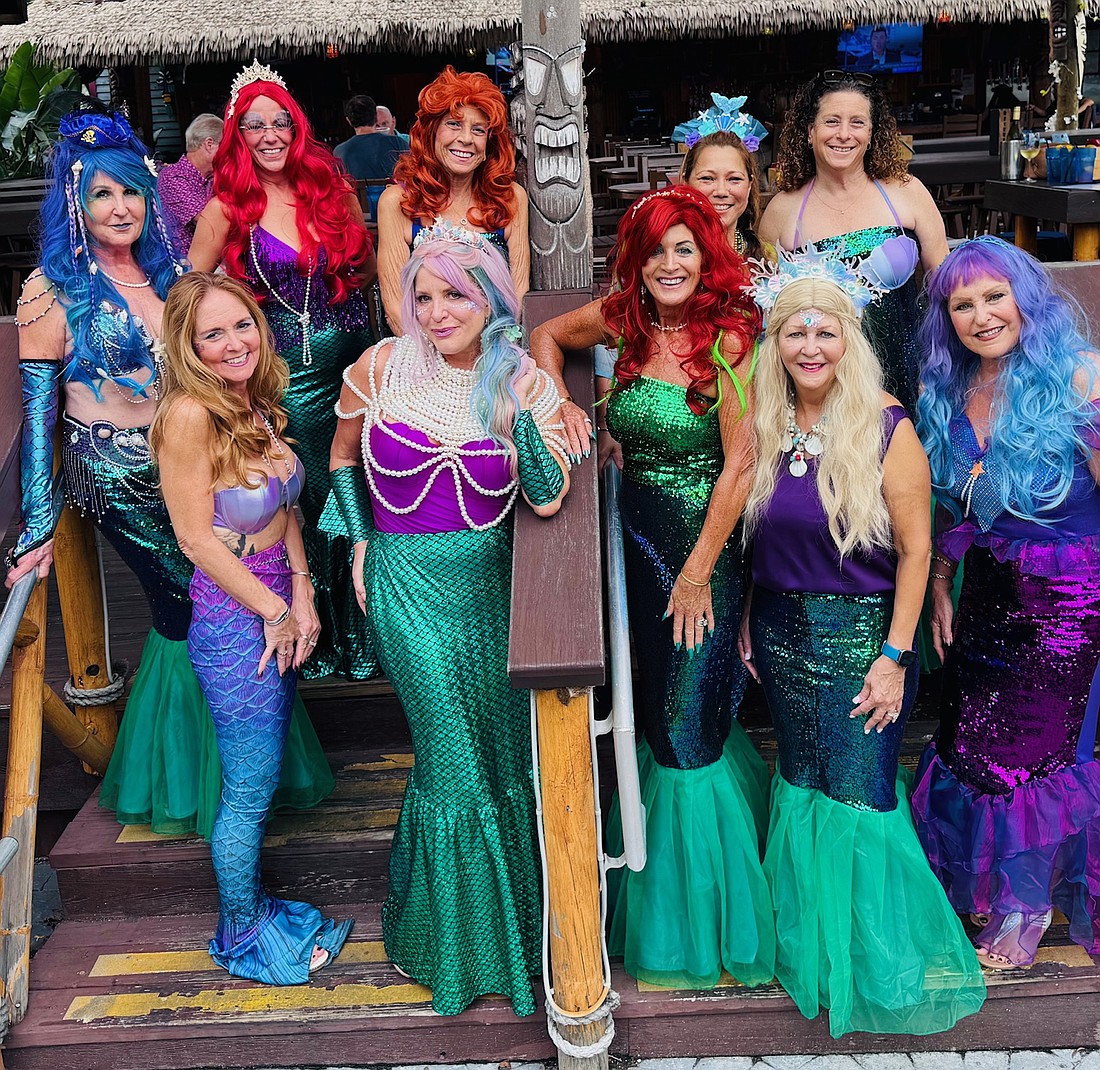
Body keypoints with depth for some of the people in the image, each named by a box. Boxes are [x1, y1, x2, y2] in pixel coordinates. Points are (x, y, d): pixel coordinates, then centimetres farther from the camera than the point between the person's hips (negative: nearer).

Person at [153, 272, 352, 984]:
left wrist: (303, 592, 0)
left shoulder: (257, 403, 4)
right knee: (250, 789, 5)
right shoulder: (189, 415, -20)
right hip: (234, 625, -8)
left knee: (260, 780, 19)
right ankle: (242, 937, 26)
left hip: (277, 615, 8)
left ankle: (254, 906, 37)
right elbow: (195, 536, -19)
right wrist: (276, 612, -13)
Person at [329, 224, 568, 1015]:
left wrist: (519, 400, -20)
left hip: (488, 579, 2)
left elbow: (548, 499, -12)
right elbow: (343, 458, 13)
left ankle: (509, 916, 36)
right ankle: (453, 940, 25)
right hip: (407, 583, -2)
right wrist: (362, 542, 4)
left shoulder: (522, 382, -2)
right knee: (456, 760, 1)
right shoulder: (383, 368, -4)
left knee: (503, 748, 10)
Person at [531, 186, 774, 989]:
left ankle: (715, 923, 25)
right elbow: (546, 335, 22)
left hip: (706, 544, -6)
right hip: (638, 538, 6)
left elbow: (740, 464, -16)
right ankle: (664, 908, 37)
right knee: (657, 718, 16)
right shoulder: (623, 321, 3)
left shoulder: (728, 337, -15)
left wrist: (698, 571, -14)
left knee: (689, 728, 1)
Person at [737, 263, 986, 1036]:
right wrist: (748, 621, 8)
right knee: (801, 789, 16)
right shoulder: (766, 427, 1)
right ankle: (810, 952, 35)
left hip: (860, 635, -5)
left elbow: (915, 548, -13)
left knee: (857, 796, 2)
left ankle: (879, 966, 25)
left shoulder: (887, 428, -14)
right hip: (782, 634, 5)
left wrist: (894, 657, -15)